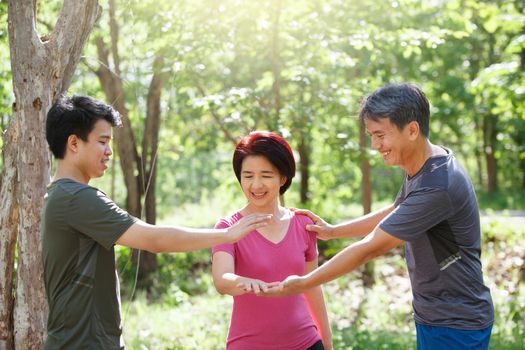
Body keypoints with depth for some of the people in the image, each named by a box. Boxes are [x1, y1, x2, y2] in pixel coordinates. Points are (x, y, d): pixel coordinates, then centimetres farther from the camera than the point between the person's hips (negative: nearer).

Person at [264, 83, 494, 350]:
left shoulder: (437, 186, -28)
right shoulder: (421, 167, 3)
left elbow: (370, 248, -24)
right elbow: (394, 213, 22)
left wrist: (303, 283, -16)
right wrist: (332, 231, 20)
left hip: (456, 327, -9)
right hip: (429, 316, 9)